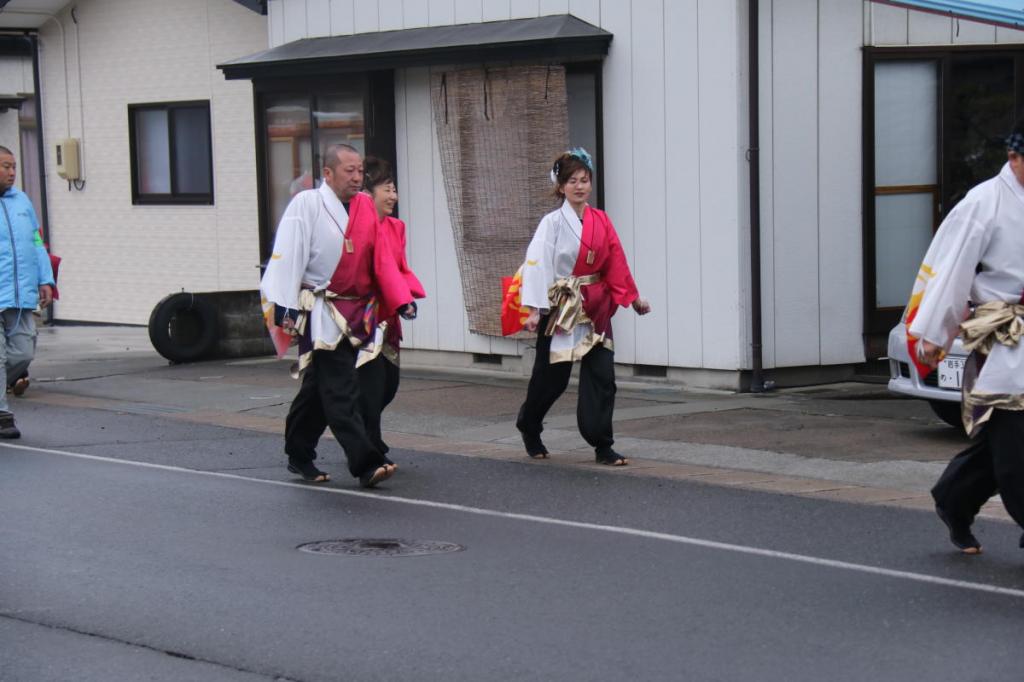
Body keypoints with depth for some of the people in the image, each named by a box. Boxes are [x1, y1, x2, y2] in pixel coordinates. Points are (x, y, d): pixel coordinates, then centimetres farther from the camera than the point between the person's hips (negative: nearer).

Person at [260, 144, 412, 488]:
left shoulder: (365, 207, 10)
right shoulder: (306, 204, -8)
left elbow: (380, 258, 12)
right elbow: (288, 256, -11)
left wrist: (401, 300, 4)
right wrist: (286, 308, -17)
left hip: (354, 312, 7)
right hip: (321, 313, -6)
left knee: (319, 387, 17)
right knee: (340, 392, -9)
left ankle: (299, 456, 29)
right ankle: (366, 464, -13)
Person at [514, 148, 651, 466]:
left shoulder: (601, 221, 5)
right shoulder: (552, 222, -9)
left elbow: (616, 262, 10)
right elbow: (537, 264, -15)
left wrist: (633, 297, 10)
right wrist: (533, 309, -23)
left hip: (595, 309, 4)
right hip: (561, 308, -4)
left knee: (601, 377, -2)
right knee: (551, 376, 7)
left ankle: (603, 447, 3)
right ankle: (529, 427, 34)